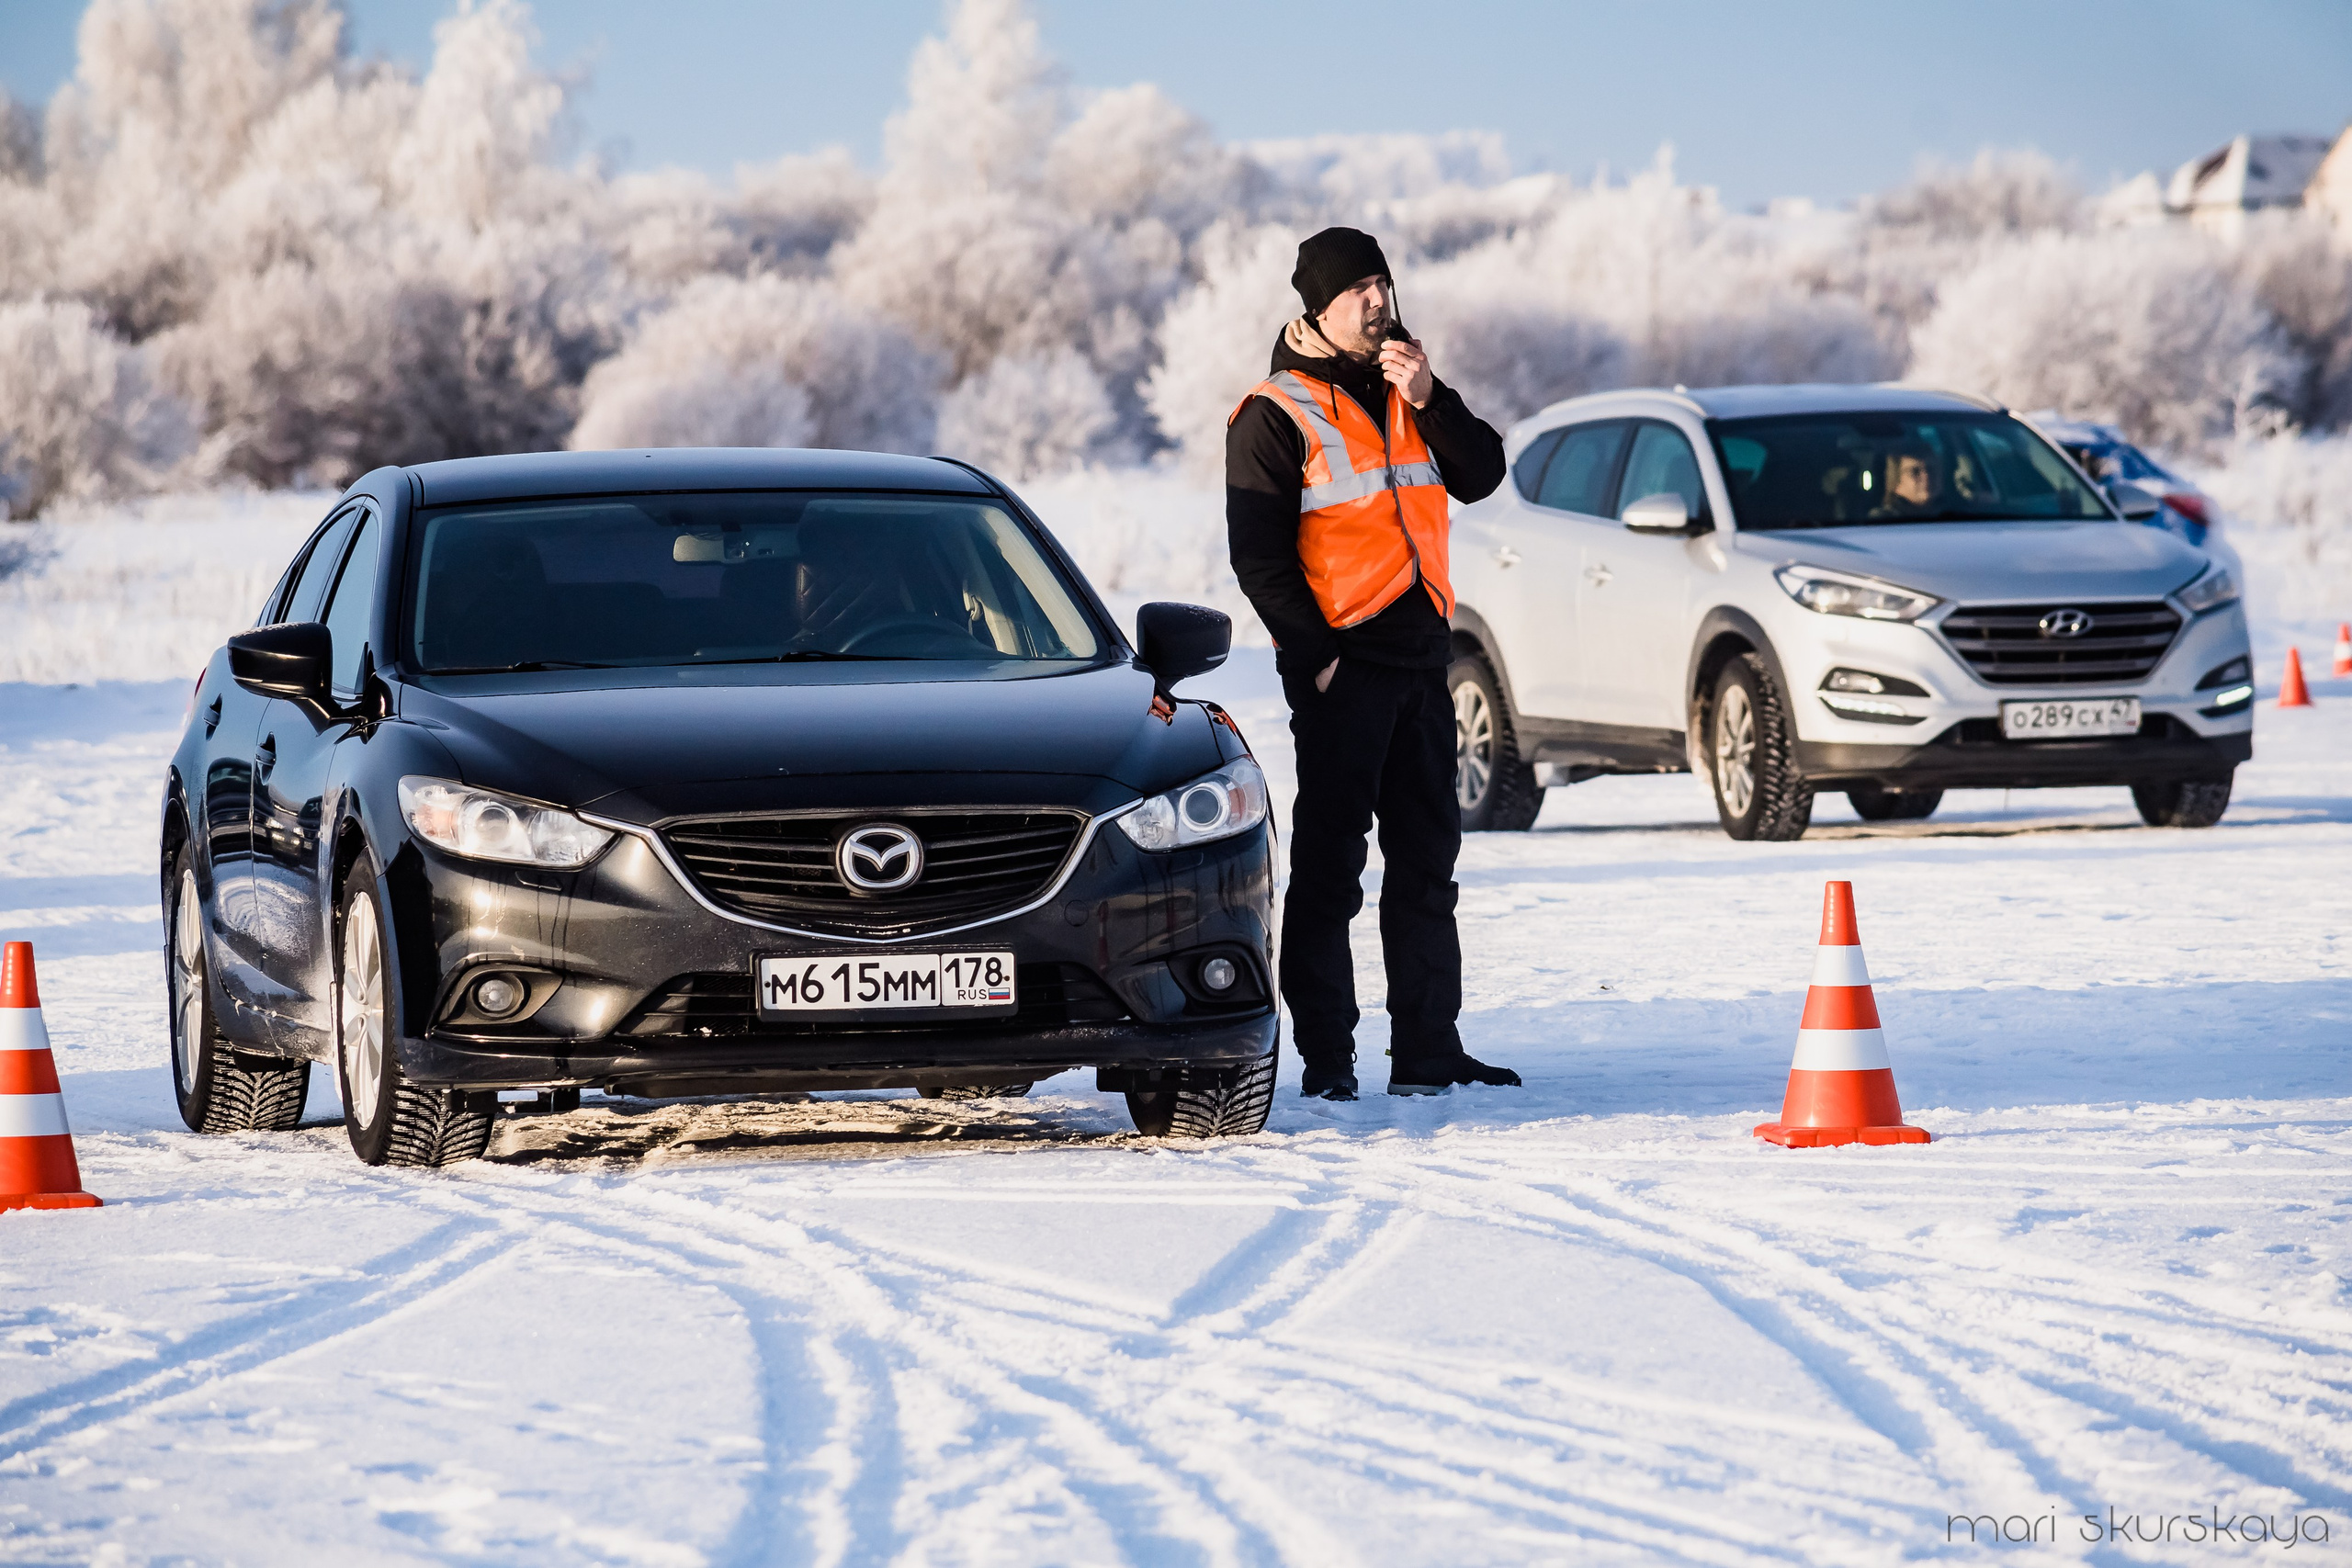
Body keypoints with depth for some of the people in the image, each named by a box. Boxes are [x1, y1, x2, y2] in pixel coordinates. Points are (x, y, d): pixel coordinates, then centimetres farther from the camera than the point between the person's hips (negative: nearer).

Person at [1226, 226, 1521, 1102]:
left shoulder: (1401, 390, 15)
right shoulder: (1276, 414, -4)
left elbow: (1481, 474, 5)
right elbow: (1257, 555, -8)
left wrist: (1429, 400, -9)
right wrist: (1315, 654, -14)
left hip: (1420, 659, 7)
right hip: (1339, 667, -7)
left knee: (1427, 857, 9)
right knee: (1329, 864, -6)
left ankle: (1428, 1049, 15)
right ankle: (1325, 1057, -4)